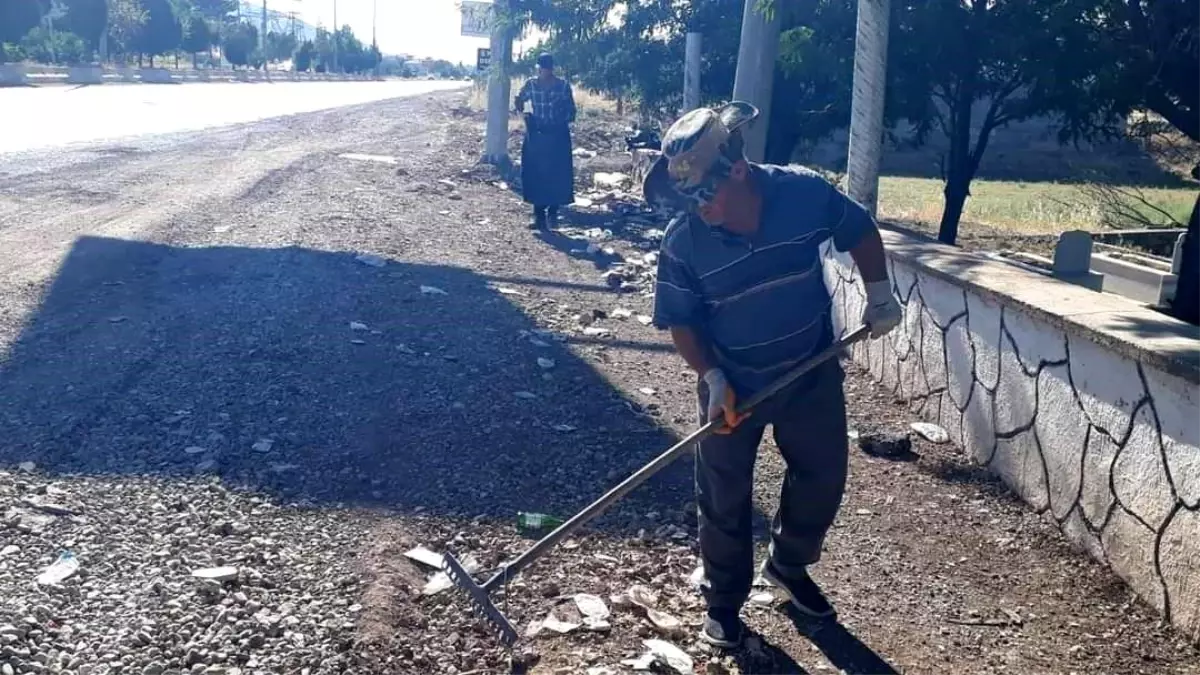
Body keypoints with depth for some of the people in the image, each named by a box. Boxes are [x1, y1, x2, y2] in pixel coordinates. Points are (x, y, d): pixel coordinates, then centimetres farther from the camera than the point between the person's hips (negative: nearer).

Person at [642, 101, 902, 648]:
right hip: (733, 384, -1)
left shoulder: (806, 194, -20)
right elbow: (680, 320, -9)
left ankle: (788, 566, 42)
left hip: (812, 374, 2)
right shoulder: (683, 240, -21)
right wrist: (713, 379, -19)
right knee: (725, 497, 7)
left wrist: (880, 297, -3)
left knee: (823, 480, 15)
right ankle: (723, 602, 29)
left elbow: (861, 233, 0)